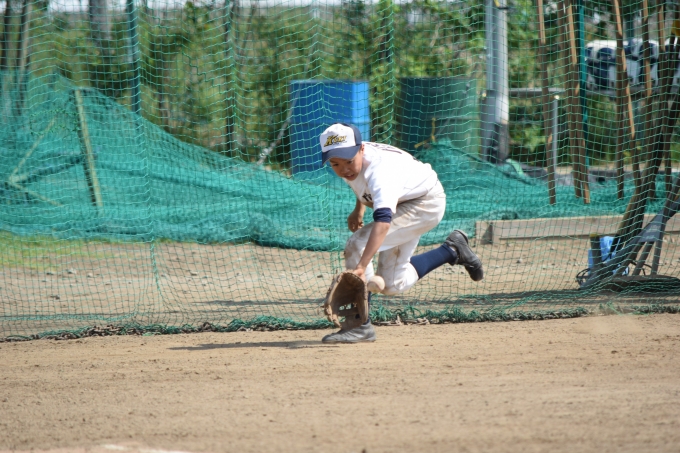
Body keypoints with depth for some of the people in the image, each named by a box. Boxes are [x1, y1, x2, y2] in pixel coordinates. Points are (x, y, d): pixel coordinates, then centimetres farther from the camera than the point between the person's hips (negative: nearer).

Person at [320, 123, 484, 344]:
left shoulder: (380, 171, -41)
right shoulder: (352, 158, -17)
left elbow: (383, 221, -56)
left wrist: (361, 267, -65)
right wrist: (359, 208, 4)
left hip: (427, 203, -9)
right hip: (405, 203, 9)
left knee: (356, 246, -25)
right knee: (392, 285, 11)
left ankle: (360, 325, -18)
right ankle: (452, 250, 27)